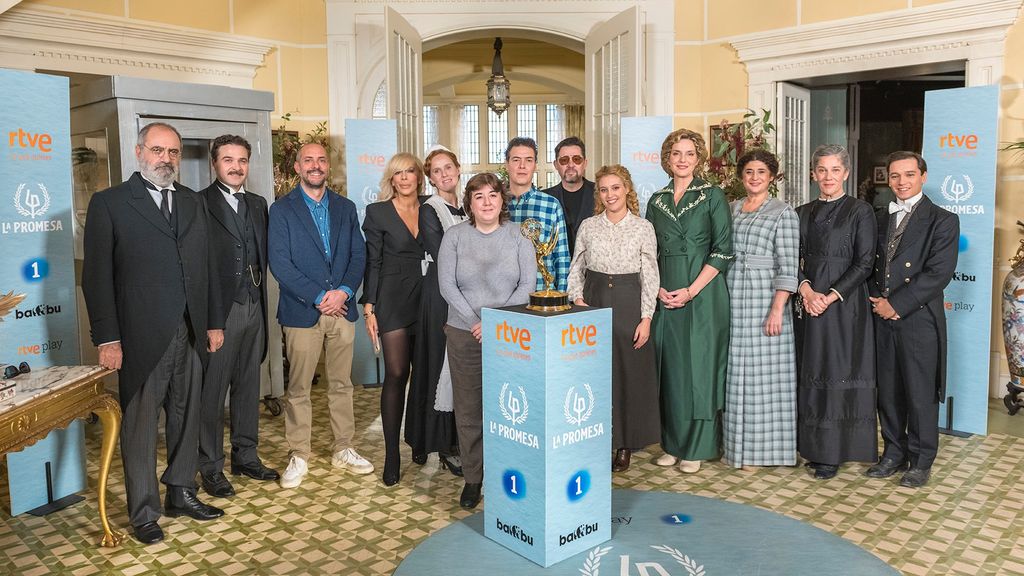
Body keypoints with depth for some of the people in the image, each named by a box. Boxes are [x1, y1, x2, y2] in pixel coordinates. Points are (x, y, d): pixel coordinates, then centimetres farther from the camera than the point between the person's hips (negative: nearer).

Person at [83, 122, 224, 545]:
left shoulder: (194, 203, 12)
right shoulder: (109, 203, -2)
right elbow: (97, 276, -5)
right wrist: (107, 338, -10)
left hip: (190, 334, 5)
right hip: (141, 338, -4)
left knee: (186, 418, 13)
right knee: (139, 425, 6)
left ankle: (181, 494, 30)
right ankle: (144, 512, 20)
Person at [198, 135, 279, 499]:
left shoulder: (258, 204, 13)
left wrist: (260, 298, 6)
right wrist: (209, 320, -16)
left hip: (253, 307, 6)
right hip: (219, 311, -6)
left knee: (249, 386, 15)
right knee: (213, 391, 3)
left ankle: (245, 455, 28)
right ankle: (211, 466, 16)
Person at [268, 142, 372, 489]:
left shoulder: (346, 208, 11)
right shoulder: (281, 209, -1)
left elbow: (358, 255, 6)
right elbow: (279, 263, -9)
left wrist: (344, 291, -11)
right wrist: (319, 297, -14)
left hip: (342, 309, 4)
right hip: (302, 313, -3)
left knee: (341, 384, 11)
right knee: (298, 389, 4)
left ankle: (343, 450, 24)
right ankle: (298, 457, 17)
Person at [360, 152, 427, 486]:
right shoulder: (378, 212, 1)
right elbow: (372, 263, -1)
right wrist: (369, 309, -7)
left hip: (427, 301, 3)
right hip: (393, 301, -3)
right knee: (396, 375, -5)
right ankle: (392, 455, 4)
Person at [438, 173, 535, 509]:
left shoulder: (517, 236, 5)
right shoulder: (454, 237, 5)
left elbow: (528, 285, -2)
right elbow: (447, 285, -1)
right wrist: (475, 322, -11)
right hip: (464, 335, 1)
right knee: (468, 408, 5)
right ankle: (473, 478, 17)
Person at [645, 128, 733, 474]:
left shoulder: (713, 196, -1)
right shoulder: (657, 201, 12)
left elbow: (723, 250, -7)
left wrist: (691, 291, -14)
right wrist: (657, 288, -3)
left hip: (702, 294, -4)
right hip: (665, 297, 4)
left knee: (699, 366, 0)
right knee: (669, 366, 7)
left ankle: (697, 448, 12)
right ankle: (673, 443, 20)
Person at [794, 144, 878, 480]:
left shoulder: (860, 211, -1)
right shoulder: (803, 213, 12)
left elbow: (864, 263, -7)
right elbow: (794, 259, 7)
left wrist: (831, 296, -15)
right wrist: (806, 290, -11)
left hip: (845, 303, -4)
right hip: (810, 301, 5)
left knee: (839, 372, -1)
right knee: (811, 372, 7)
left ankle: (833, 452, 7)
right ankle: (814, 447, 17)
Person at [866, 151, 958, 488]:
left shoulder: (942, 221, -4)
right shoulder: (880, 219, 13)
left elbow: (939, 273, -13)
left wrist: (896, 305, -14)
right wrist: (877, 300, -3)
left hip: (919, 320, -5)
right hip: (883, 320, 5)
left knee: (920, 394, 3)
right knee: (888, 391, 11)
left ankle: (921, 461, 18)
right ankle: (894, 454, 25)